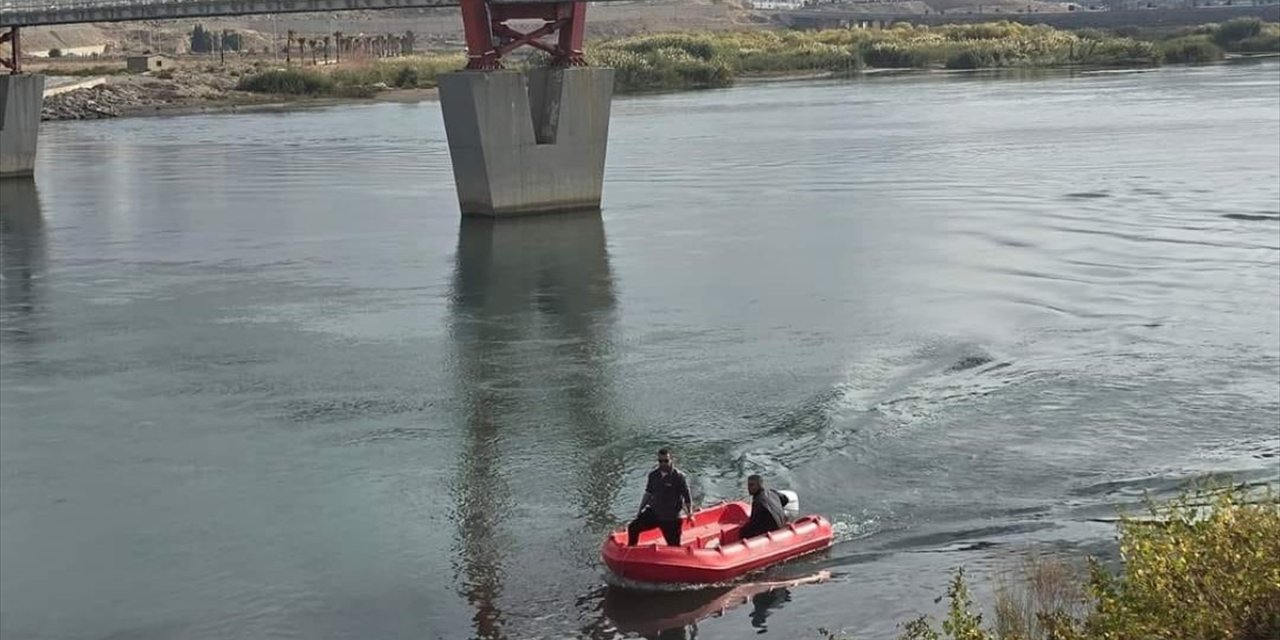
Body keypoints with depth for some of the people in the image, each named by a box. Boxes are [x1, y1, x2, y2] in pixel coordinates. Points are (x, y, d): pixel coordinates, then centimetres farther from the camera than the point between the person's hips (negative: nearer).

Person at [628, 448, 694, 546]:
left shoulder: (678, 477, -12)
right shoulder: (653, 475, 4)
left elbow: (687, 497, -11)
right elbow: (648, 494, 16)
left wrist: (690, 514, -18)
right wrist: (640, 511, 18)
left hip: (670, 519, -4)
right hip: (653, 513, 4)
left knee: (674, 546, 1)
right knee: (633, 527, -7)